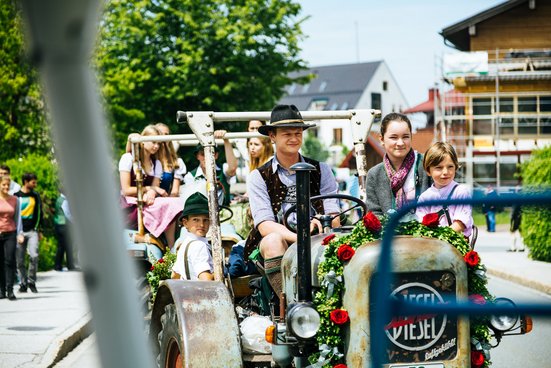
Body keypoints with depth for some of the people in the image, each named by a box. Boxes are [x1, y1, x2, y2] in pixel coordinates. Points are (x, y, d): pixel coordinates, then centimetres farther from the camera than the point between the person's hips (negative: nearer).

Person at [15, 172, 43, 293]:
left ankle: (32, 282, -2)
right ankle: (23, 283, 11)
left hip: (32, 231, 1)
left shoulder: (36, 196, 11)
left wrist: (39, 231, 15)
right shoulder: (16, 196, 4)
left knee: (34, 256, -15)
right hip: (19, 232, -1)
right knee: (20, 260, 0)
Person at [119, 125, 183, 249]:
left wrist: (151, 193, -19)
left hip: (147, 203, 6)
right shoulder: (128, 158, -1)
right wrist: (150, 189, -8)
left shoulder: (156, 164, 17)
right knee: (167, 205, -30)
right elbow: (126, 190, -8)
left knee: (174, 204, -27)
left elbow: (155, 188, 5)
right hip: (129, 204, -6)